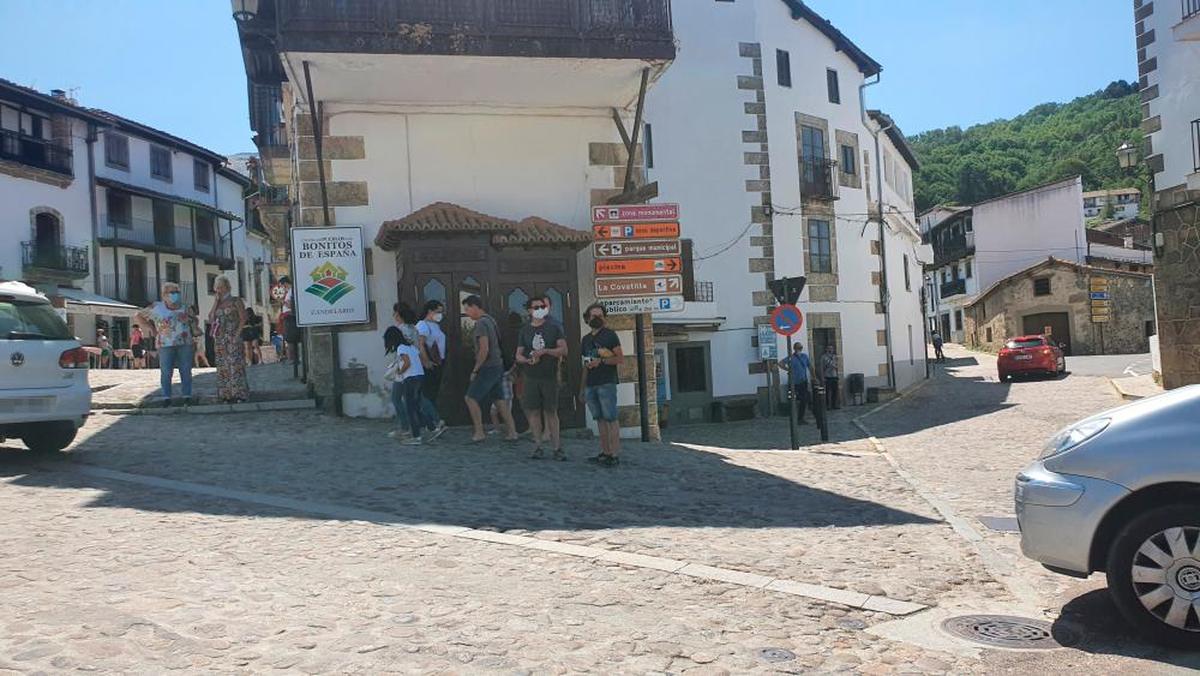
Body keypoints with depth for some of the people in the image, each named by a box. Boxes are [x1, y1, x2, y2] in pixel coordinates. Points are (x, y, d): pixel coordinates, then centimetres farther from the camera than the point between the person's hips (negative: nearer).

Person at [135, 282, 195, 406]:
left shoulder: (184, 308, 12)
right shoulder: (156, 308, 5)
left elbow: (194, 321, 24)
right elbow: (138, 317, 10)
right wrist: (153, 329, 2)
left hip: (185, 344, 2)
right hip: (166, 345, -2)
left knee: (186, 371, 1)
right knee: (166, 372, -3)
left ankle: (187, 397, 5)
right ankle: (166, 398, 2)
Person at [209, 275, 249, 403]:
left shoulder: (236, 302, 0)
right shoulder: (217, 304, 14)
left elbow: (243, 319, -6)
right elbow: (211, 318, 1)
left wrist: (237, 334, -15)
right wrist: (216, 302, 0)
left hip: (232, 338, -5)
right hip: (219, 339, 5)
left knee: (235, 365, -6)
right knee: (223, 367, 4)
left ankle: (239, 394, -3)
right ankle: (227, 394, 9)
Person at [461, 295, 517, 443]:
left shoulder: (481, 324, -16)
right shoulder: (490, 320, 14)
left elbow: (484, 349, -23)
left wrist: (475, 370, -15)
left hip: (488, 367, -10)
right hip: (498, 365, 10)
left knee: (471, 398, -4)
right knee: (499, 400, 12)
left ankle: (479, 433, -2)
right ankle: (512, 432, 11)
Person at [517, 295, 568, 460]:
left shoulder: (554, 327, 3)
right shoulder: (524, 331, 10)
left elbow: (564, 350, -4)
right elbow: (518, 355, 10)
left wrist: (545, 351, -17)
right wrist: (528, 360, -11)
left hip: (550, 376, -2)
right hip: (531, 377, 2)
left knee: (551, 412, -1)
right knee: (533, 411, 2)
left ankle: (557, 448, 4)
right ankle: (538, 446, 11)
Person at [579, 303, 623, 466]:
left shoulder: (610, 334, 2)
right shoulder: (586, 339, 19)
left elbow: (620, 358, -5)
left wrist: (601, 361, -16)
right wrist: (582, 388, 20)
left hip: (606, 384, -6)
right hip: (590, 385, 6)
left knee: (610, 418, -9)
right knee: (600, 419, 6)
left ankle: (615, 454, -9)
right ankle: (605, 452, 9)